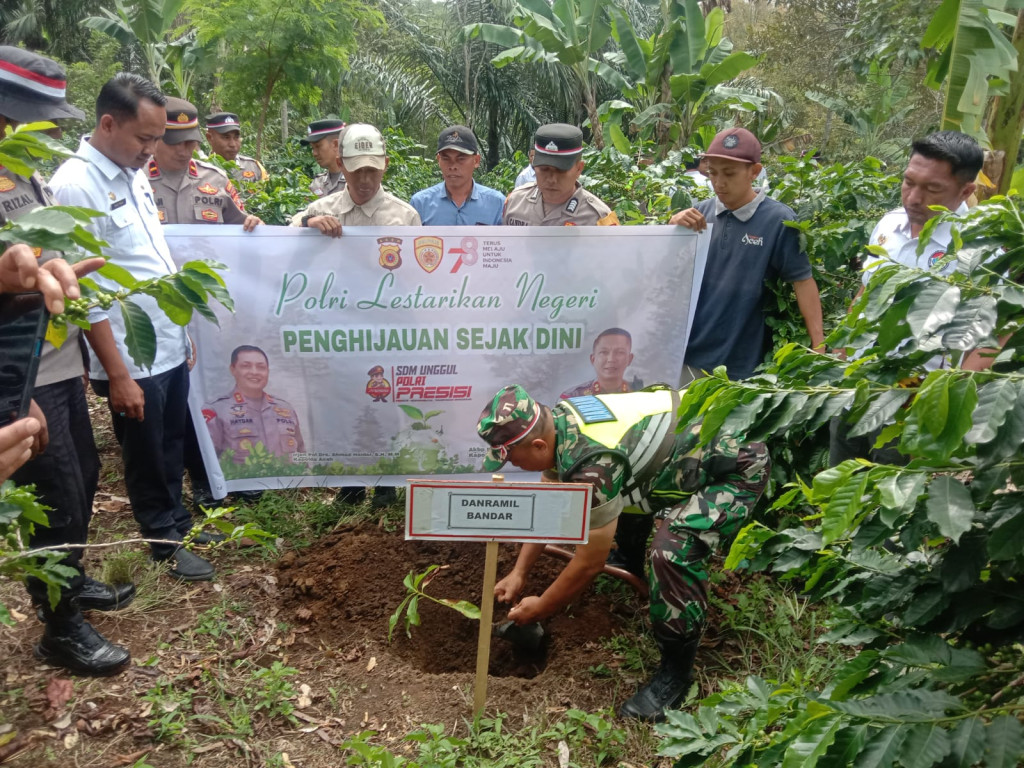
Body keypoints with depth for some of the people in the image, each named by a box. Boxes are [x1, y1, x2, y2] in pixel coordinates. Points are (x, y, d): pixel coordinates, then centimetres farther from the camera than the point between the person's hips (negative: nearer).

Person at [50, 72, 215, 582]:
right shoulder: (75, 186, -18)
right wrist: (117, 375, -18)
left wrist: (183, 332, 15)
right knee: (146, 455, 12)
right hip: (132, 361, -7)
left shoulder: (134, 174, 7)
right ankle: (164, 542, 30)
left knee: (172, 445, 21)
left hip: (171, 347, 7)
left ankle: (178, 521, 39)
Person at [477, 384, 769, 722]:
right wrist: (519, 573, 9)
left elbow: (590, 562, -22)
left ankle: (676, 671, -7)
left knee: (674, 549, -28)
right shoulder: (556, 425, -7)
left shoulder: (592, 464, -34)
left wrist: (540, 609, -7)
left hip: (736, 466, -9)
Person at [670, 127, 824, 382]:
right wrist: (674, 227, -15)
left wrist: (819, 347, -13)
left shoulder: (778, 220, -11)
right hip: (686, 350, 4)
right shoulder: (701, 211, 1)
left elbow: (803, 281, -8)